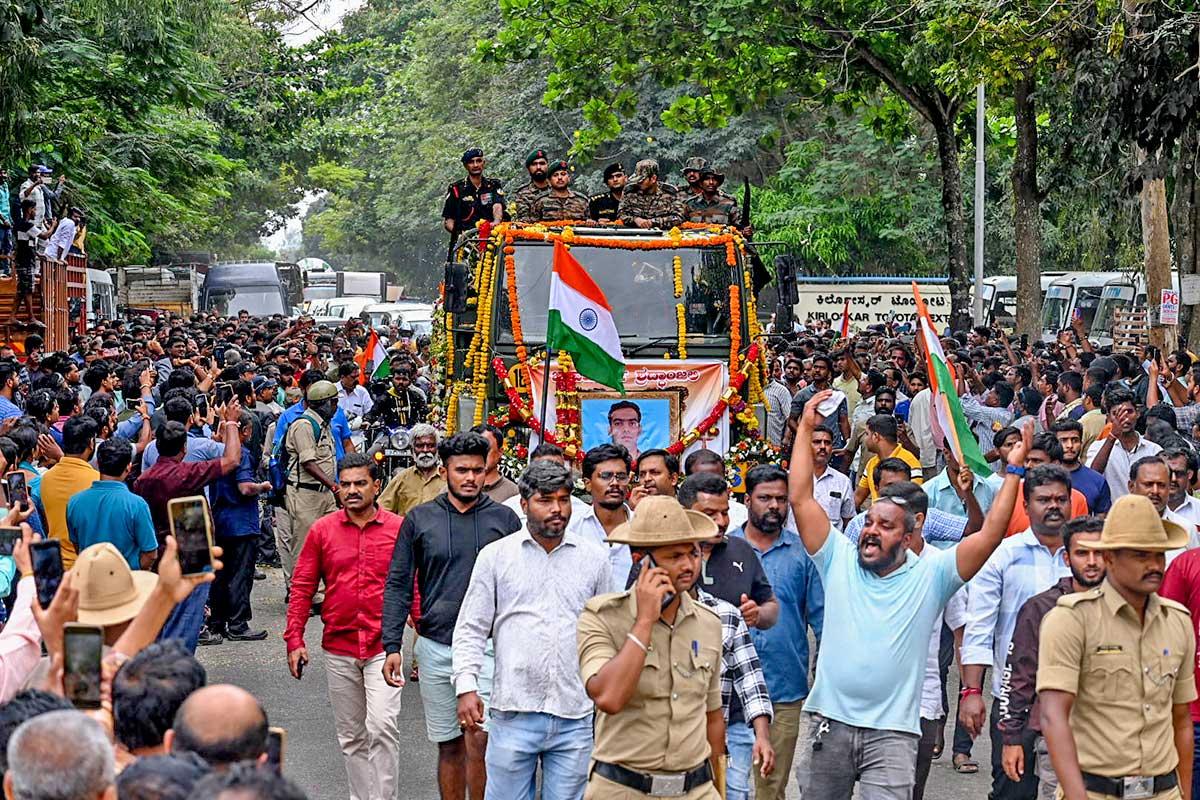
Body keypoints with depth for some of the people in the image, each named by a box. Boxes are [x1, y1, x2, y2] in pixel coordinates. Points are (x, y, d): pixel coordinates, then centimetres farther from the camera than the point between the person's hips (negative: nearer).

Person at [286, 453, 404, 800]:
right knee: (351, 737, 12)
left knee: (382, 726, -17)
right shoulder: (322, 530, 2)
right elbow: (302, 587, 5)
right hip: (338, 647, 3)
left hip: (384, 646, -3)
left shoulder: (398, 528, -2)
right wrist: (294, 640, 0)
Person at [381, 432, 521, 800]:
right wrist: (392, 646, -2)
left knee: (478, 738, -15)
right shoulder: (420, 519, 4)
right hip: (436, 645, 2)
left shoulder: (504, 519, 3)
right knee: (449, 744, 11)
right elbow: (398, 585, 6)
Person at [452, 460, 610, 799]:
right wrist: (466, 686, -7)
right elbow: (471, 629, 4)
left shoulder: (594, 558, 8)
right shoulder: (495, 555, 3)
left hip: (576, 718, 1)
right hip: (513, 712, -1)